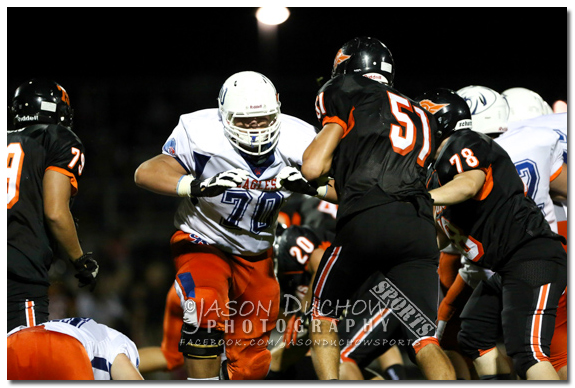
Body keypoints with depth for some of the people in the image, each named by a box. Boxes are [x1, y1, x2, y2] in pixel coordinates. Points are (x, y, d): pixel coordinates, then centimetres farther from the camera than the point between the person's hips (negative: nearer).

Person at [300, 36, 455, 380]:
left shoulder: (351, 94, 14)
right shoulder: (420, 116, 31)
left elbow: (313, 168, 8)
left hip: (366, 222, -4)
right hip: (420, 228, 4)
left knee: (323, 316, 18)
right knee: (425, 340, -1)